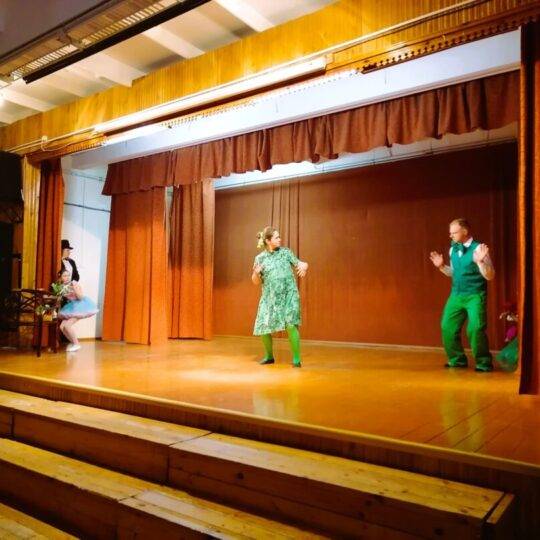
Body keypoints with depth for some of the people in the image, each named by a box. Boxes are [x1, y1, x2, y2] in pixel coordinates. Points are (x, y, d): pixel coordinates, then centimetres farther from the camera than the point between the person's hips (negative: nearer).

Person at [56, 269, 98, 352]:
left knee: (67, 325, -17)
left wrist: (75, 288, -34)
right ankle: (72, 342, 19)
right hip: (71, 307, 7)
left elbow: (80, 297, -20)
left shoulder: (74, 283, -15)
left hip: (80, 306, -7)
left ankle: (76, 344, 0)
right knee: (62, 326, -3)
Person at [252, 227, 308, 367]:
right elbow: (256, 282, 7)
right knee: (264, 327, 2)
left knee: (291, 325, -13)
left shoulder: (285, 252, 3)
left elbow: (298, 263, 7)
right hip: (270, 297, 2)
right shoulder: (260, 258, 3)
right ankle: (269, 356, 26)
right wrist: (256, 273, -15)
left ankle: (296, 359, 0)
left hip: (289, 295, -1)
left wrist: (303, 266, -17)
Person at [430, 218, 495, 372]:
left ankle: (483, 363, 8)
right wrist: (441, 266, 5)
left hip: (475, 296, -6)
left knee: (475, 329, -13)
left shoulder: (478, 249, -12)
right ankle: (457, 359, 23)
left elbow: (490, 276, -14)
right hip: (456, 295, 7)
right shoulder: (453, 249, 7)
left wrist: (480, 261, -29)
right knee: (448, 327, 6)